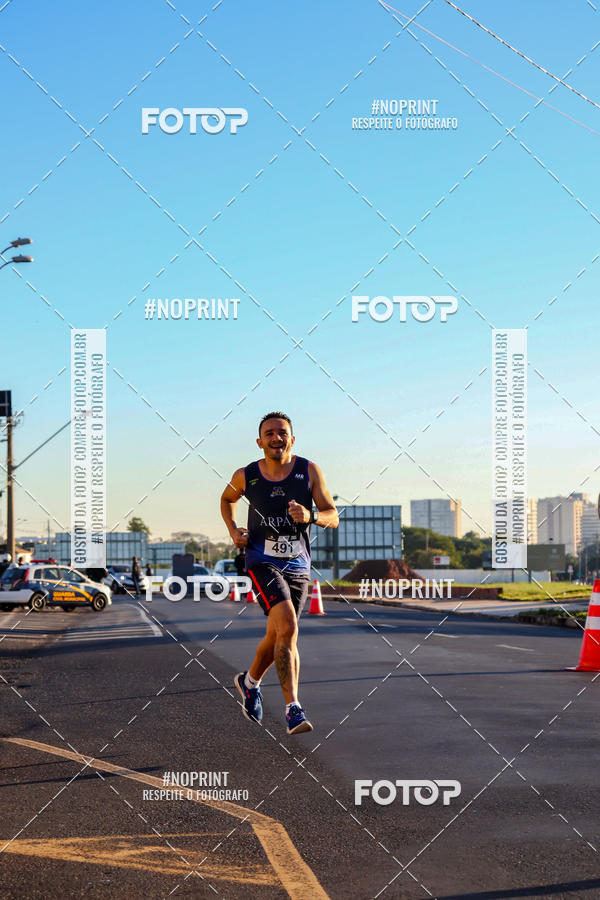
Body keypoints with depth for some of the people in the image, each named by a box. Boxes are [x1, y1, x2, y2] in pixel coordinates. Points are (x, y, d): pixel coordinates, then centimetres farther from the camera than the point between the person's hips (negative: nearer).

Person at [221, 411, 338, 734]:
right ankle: (293, 709, -24)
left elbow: (333, 517, -7)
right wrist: (233, 530, 2)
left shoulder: (309, 471, -5)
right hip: (262, 562, -3)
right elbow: (227, 498, 19)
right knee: (288, 627, -24)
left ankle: (250, 681, 45)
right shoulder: (245, 477, -4)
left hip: (298, 566, 3)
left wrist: (310, 516, -29)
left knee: (277, 637, 15)